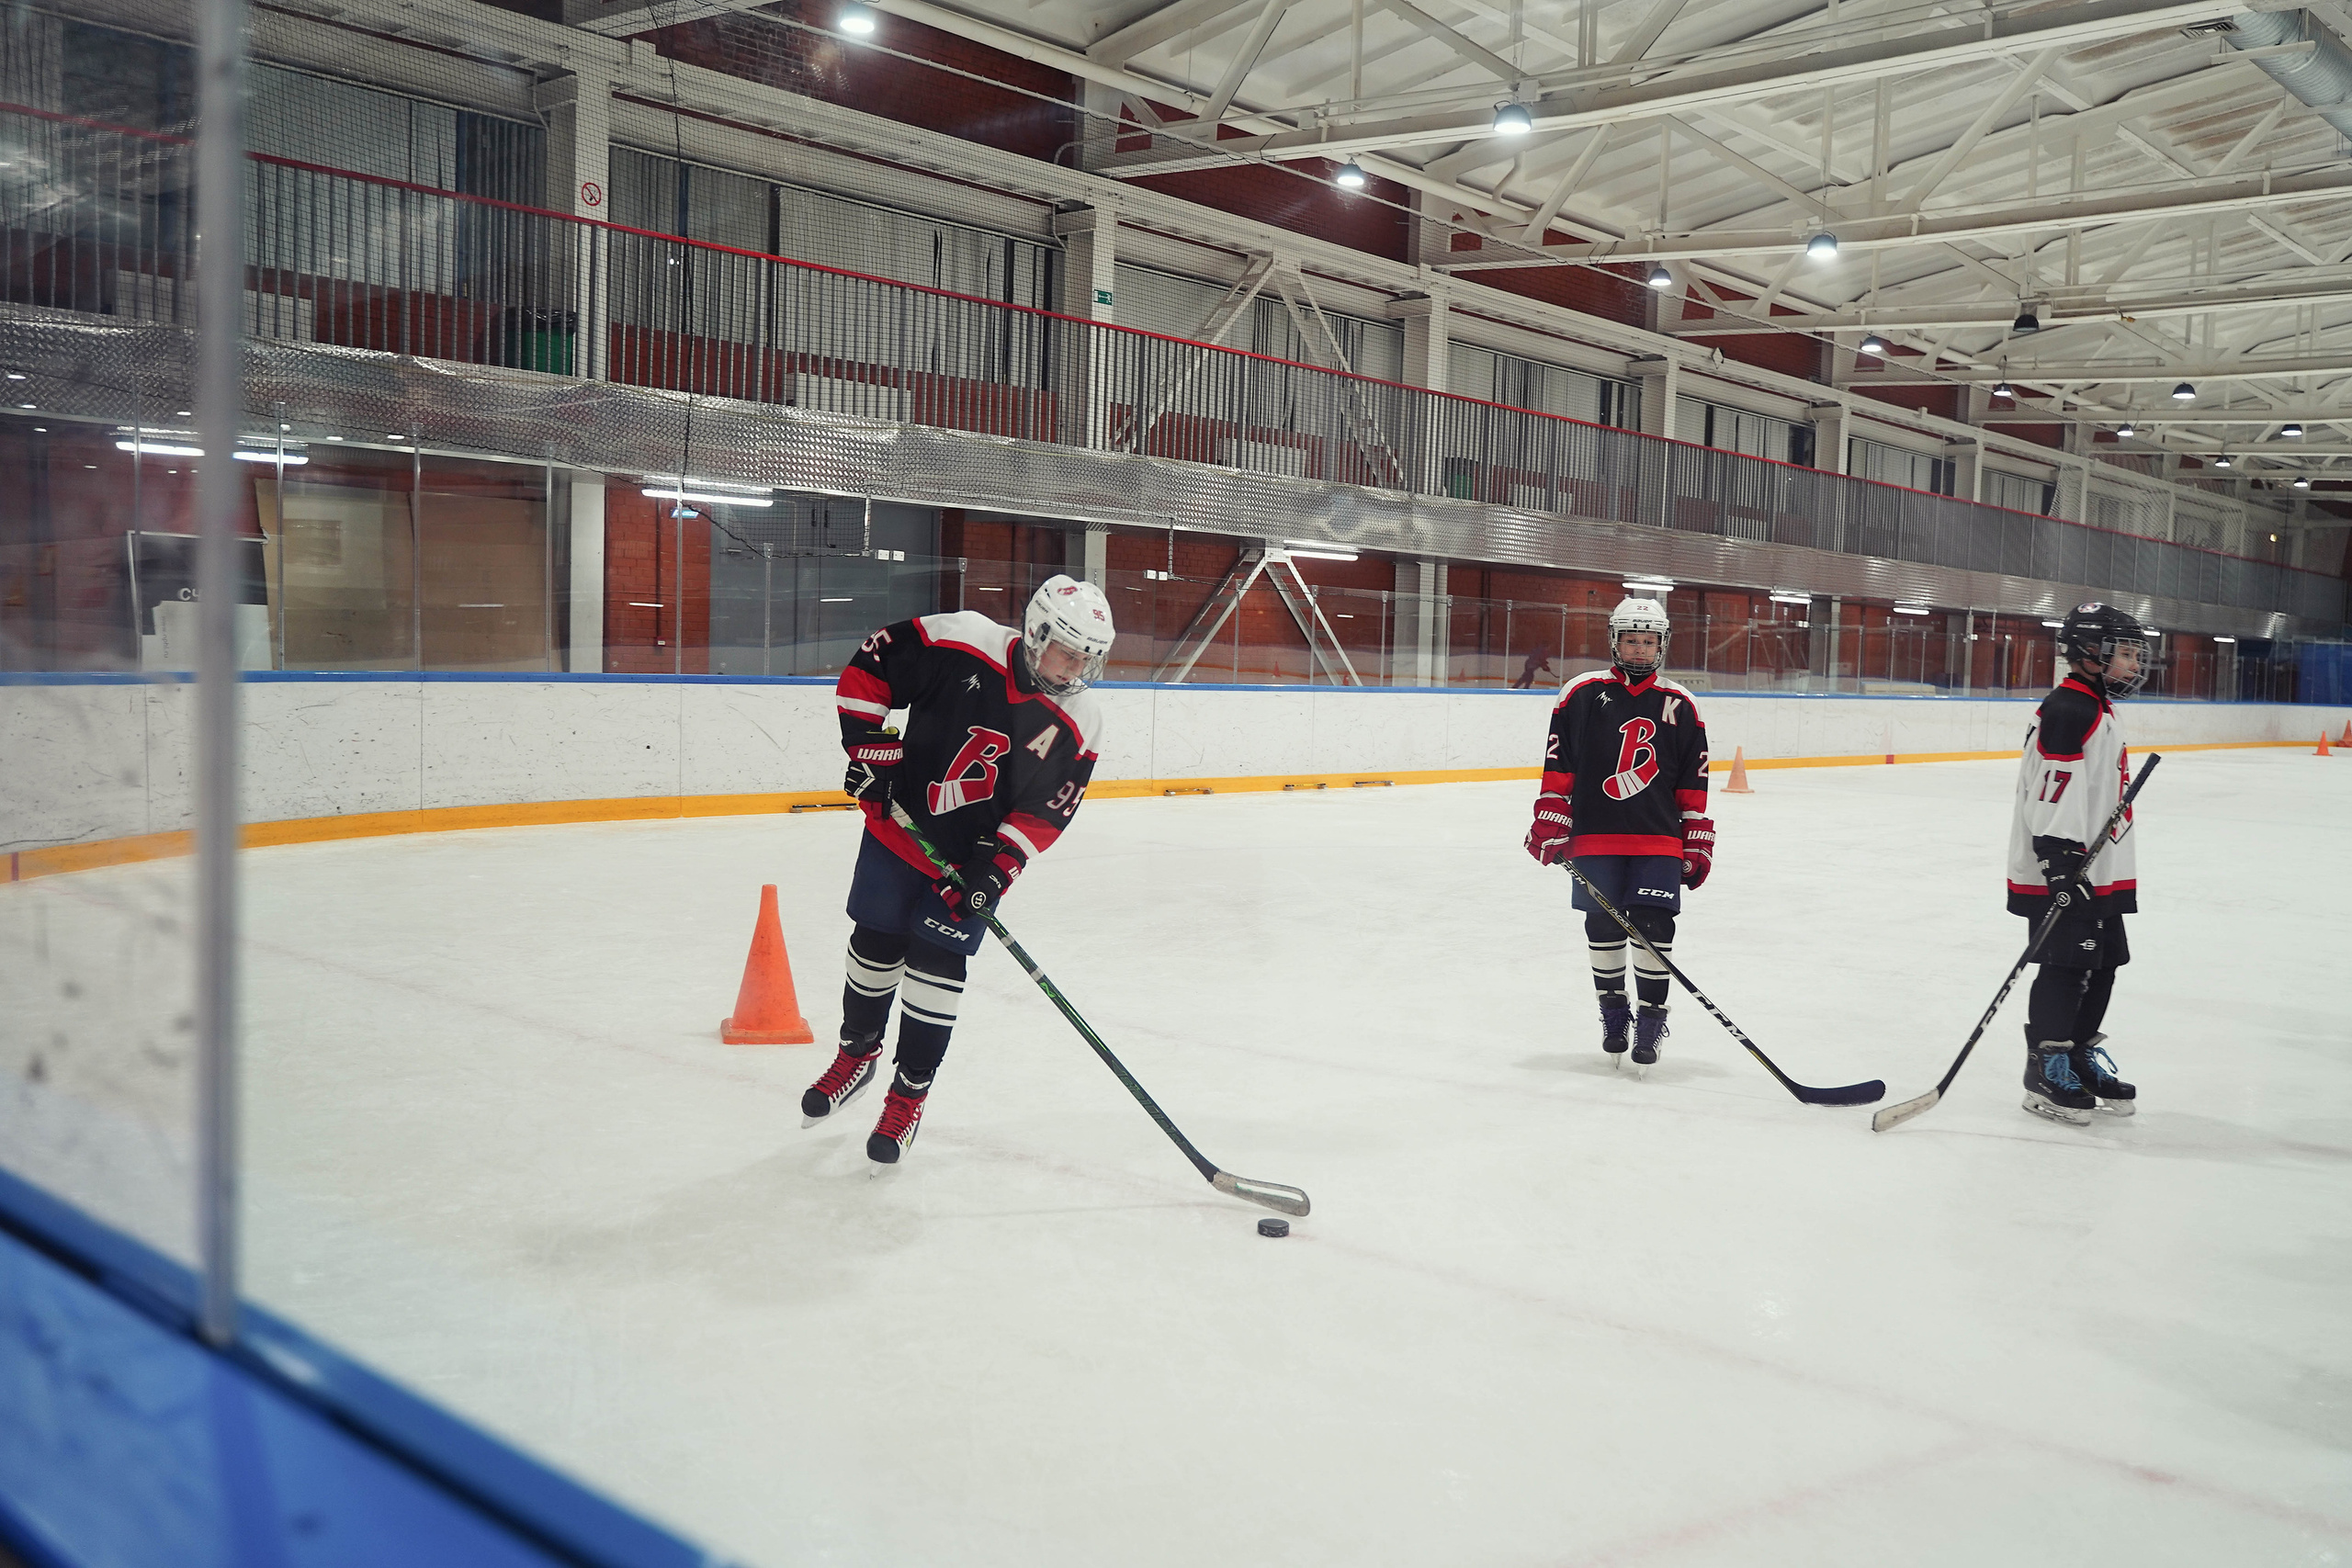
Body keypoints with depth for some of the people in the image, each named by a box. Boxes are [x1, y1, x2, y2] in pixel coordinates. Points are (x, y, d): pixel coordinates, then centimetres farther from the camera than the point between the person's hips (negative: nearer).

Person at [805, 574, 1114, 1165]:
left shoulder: (1079, 723, -14)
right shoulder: (961, 643, -21)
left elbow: (1046, 811, -11)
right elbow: (869, 665, -12)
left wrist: (998, 864, -22)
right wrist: (869, 746, -16)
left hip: (978, 855, 0)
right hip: (899, 824, 0)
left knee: (936, 962, -4)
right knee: (875, 946, 12)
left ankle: (909, 1095, 12)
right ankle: (857, 1055, 38)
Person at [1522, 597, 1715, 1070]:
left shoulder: (1679, 706, 7)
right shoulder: (1582, 694, 2)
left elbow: (1692, 783, 10)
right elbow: (1558, 765, 3)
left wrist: (1697, 844, 8)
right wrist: (1551, 826, -2)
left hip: (1658, 840, 0)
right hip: (1595, 837, 0)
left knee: (1654, 928, -5)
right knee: (1603, 927, 6)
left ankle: (1652, 1016, 10)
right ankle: (1613, 1011, 24)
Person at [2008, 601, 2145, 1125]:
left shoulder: (2098, 710, 18)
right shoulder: (2069, 711, -16)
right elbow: (2053, 790, -24)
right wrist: (2058, 857, -28)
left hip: (2099, 874, 11)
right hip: (2064, 873, -10)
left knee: (2103, 965, 15)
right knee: (2067, 969, -6)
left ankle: (2081, 1055, 27)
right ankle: (2045, 1073, 3)